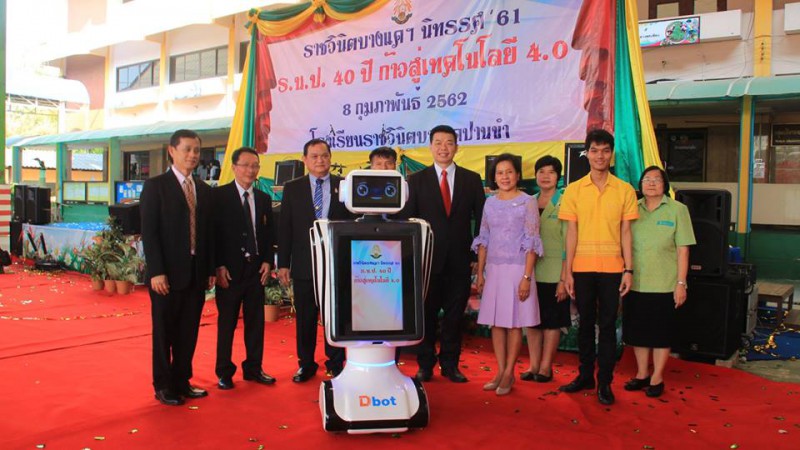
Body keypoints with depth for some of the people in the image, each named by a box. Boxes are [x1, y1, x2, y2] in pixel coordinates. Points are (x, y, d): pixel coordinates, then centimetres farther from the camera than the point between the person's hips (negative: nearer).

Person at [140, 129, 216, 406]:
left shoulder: (204, 190, 11)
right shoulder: (155, 186, -4)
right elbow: (149, 232, -10)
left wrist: (210, 269, 7)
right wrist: (156, 271, -16)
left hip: (196, 273, 5)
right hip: (167, 274, -5)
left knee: (189, 331, 11)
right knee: (164, 331, 7)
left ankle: (182, 381, 24)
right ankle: (163, 386, 20)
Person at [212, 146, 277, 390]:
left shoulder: (264, 199, 11)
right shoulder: (219, 195, -3)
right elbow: (213, 232, -7)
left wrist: (267, 261, 1)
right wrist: (218, 265, -12)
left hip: (256, 269, 4)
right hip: (229, 270, -4)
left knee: (256, 321, 9)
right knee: (227, 322, 5)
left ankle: (253, 368, 21)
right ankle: (224, 372, 17)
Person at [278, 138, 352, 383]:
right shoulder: (292, 188, 5)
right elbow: (284, 228, 3)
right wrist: (283, 263, -1)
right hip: (304, 263, 1)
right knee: (305, 318, 9)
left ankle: (336, 363, 23)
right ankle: (306, 364, 24)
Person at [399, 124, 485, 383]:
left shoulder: (472, 179, 7)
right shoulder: (417, 180, 3)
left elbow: (480, 219, 6)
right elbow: (407, 220, 1)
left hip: (460, 261, 1)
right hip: (428, 259, -1)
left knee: (455, 315, 9)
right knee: (426, 315, 7)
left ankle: (450, 364, 22)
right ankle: (425, 365, 20)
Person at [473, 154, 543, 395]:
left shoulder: (527, 202, -5)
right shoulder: (490, 203, 9)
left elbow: (531, 243, -8)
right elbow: (483, 240, 11)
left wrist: (527, 277, -14)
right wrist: (480, 274, 7)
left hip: (517, 269, -4)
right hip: (494, 270, 5)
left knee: (514, 323, 2)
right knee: (496, 323, 7)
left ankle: (509, 373, 12)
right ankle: (500, 371, 17)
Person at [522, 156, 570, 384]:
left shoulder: (563, 203, -6)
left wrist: (564, 278, -13)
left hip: (553, 273, -4)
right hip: (531, 271, 4)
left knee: (552, 321, 4)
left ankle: (545, 367, 14)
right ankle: (533, 365, 19)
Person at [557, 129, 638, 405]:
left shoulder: (624, 190, 2)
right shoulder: (574, 190, 3)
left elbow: (625, 232, 3)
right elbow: (572, 232, 2)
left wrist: (628, 269, -3)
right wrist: (567, 271, -2)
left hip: (612, 267, -1)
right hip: (582, 267, 1)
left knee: (607, 325, 4)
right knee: (585, 323, 10)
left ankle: (605, 382, 13)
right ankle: (585, 375, 22)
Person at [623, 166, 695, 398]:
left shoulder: (677, 209, -2)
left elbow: (683, 250, -4)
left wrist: (681, 283, -9)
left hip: (664, 285, -3)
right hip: (635, 283, 3)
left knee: (661, 333, 6)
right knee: (637, 331, 11)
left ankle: (656, 378, 19)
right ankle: (642, 374, 26)